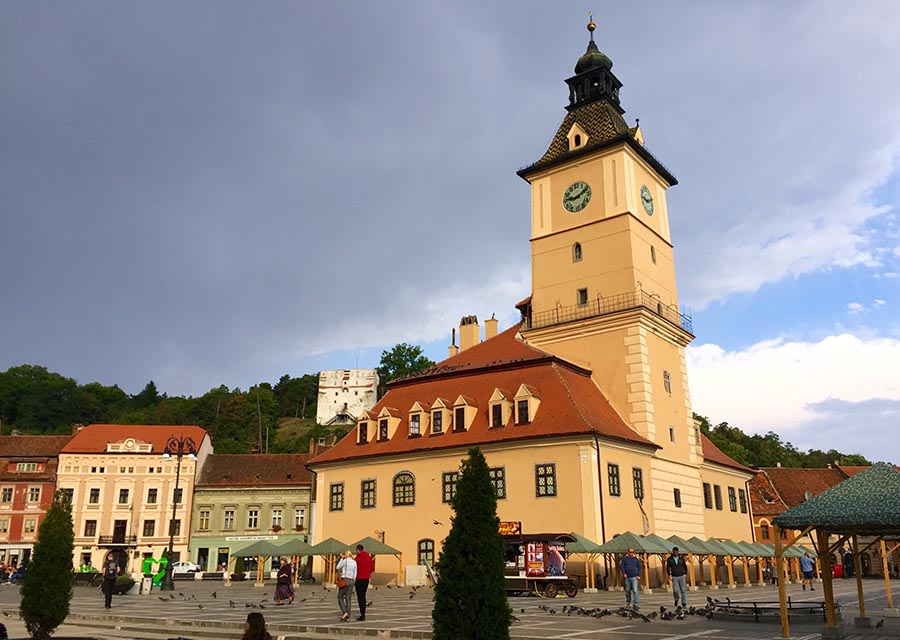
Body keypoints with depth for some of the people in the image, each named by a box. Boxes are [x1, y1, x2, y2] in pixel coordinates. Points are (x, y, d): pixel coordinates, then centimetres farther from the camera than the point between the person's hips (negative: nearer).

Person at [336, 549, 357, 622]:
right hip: (351, 581, 6)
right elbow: (355, 574, 10)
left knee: (340, 598, 6)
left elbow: (338, 567, 6)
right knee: (348, 599, 8)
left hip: (344, 580, -6)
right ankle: (347, 617, 4)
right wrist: (352, 582, 17)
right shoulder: (354, 562, 9)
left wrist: (341, 558, 8)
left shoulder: (345, 561, -8)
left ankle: (345, 612, -13)